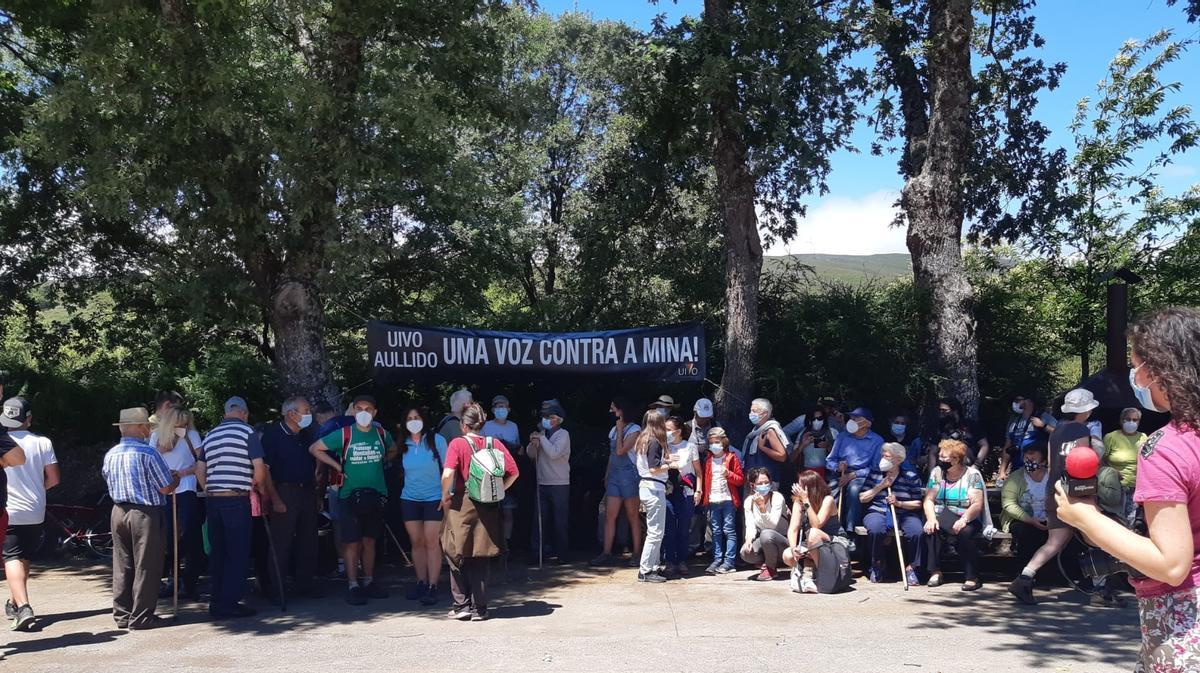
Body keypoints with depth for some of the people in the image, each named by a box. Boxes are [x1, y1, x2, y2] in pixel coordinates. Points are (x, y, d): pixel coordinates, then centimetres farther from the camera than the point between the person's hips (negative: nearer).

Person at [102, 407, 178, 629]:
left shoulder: (110, 455, 7)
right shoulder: (147, 453, -15)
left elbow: (111, 485, 19)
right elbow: (166, 487, -13)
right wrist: (176, 478, 7)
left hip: (118, 512, 7)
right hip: (145, 514, -7)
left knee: (122, 566, 13)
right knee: (145, 567, 0)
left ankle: (122, 614, 19)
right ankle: (141, 617, 3)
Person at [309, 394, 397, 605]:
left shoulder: (382, 434, 3)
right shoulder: (344, 434, -7)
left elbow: (393, 450, 24)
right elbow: (314, 449, -2)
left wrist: (379, 461, 7)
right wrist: (338, 466, -7)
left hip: (375, 495, 3)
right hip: (350, 495, -3)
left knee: (369, 540, 12)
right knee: (351, 542, -1)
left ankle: (368, 582, 22)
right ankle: (353, 586, 5)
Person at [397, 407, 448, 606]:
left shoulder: (437, 440, -5)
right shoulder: (403, 445, 5)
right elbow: (400, 471, 15)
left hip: (434, 498, -3)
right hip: (409, 498, 4)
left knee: (432, 542, -6)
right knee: (416, 542, 6)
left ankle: (432, 587, -5)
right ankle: (421, 583, 15)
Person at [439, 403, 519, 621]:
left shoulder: (458, 443, -7)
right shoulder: (495, 444, 4)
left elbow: (447, 474, -19)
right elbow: (514, 472, 0)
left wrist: (445, 497, -5)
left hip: (462, 506, -4)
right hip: (488, 508, 4)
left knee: (457, 555, 11)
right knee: (480, 560, 12)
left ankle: (461, 605, 10)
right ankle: (479, 608, 13)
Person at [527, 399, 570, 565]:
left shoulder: (563, 434, -5)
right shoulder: (543, 434, 12)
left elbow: (554, 453, -20)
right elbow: (531, 454, 7)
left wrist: (541, 438, -14)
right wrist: (533, 443, -12)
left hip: (559, 484, -5)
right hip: (542, 483, 5)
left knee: (560, 521, 1)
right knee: (540, 520, 6)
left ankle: (559, 554, 8)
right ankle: (538, 552, 13)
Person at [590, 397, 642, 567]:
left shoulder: (635, 429, -6)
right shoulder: (614, 430, 16)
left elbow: (620, 451, -16)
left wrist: (620, 430, -9)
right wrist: (607, 475, 16)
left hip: (629, 474, -7)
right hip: (614, 475, 7)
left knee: (633, 516, 0)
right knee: (609, 515, 0)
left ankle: (637, 553, 6)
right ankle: (606, 554, 0)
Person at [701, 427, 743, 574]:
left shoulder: (731, 458, 1)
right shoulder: (708, 460, 14)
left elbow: (741, 480, 0)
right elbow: (705, 480, 18)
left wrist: (729, 474, -17)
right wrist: (705, 499, 10)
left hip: (728, 499, -4)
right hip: (713, 501, 4)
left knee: (729, 530, -4)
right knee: (716, 531, 6)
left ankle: (729, 561, -2)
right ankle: (717, 559, 11)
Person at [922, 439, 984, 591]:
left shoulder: (972, 474, -2)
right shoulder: (936, 473, 8)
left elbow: (977, 504, -12)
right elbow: (928, 500, 1)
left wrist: (964, 519, -30)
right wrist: (931, 518, -19)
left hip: (967, 520, -2)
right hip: (941, 519, 2)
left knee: (964, 533, -35)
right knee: (931, 528, -30)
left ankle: (972, 577, -23)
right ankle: (935, 571, -21)